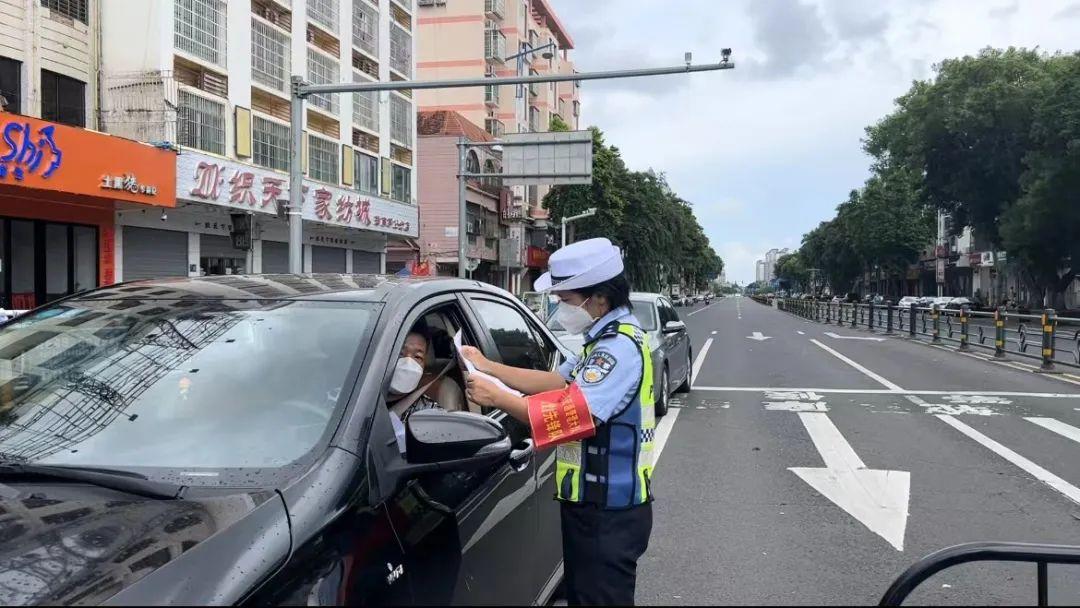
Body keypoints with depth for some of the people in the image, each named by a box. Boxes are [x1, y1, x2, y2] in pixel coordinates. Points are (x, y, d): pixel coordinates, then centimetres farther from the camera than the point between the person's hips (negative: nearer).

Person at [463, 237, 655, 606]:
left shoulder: (620, 347, -23)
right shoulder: (607, 339, 11)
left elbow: (569, 414, -30)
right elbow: (559, 383, 15)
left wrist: (497, 397, -20)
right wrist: (488, 366, 8)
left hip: (610, 512, -10)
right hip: (593, 504, 10)